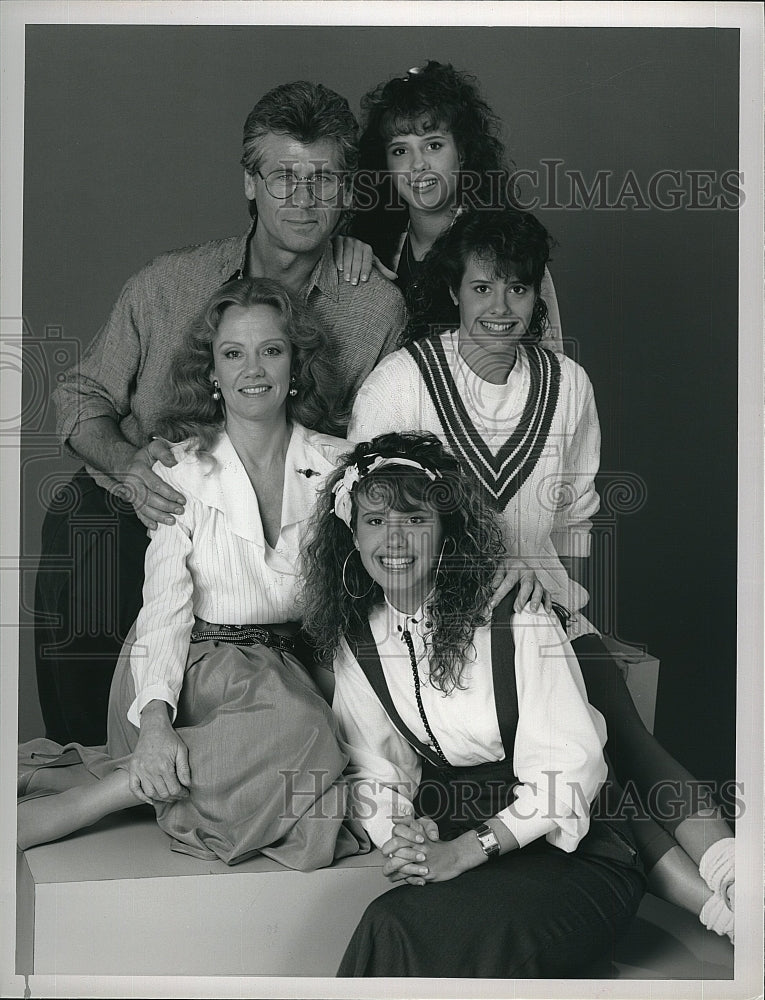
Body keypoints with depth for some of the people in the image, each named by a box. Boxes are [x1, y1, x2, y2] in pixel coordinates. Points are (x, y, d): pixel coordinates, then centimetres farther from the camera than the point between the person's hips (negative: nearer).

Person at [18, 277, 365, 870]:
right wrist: (156, 720, -27)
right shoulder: (182, 472, -3)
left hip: (289, 671, 5)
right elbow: (165, 609, -11)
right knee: (299, 733, -32)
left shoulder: (339, 466, 4)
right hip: (198, 673, -4)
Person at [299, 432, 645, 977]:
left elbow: (565, 772, -17)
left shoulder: (518, 616, -14)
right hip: (444, 837, 4)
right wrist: (400, 838, -16)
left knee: (401, 928, -29)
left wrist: (464, 850, -24)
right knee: (394, 926, -29)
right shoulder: (353, 638, 3)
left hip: (568, 846, -4)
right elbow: (373, 767, 5)